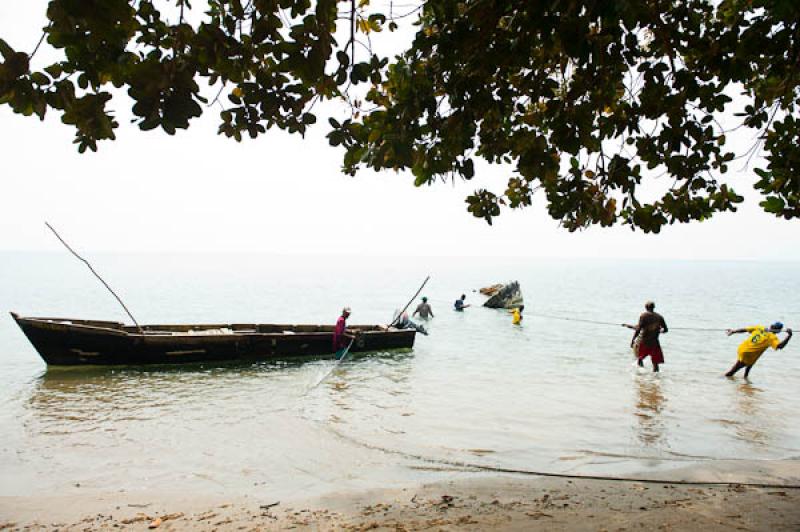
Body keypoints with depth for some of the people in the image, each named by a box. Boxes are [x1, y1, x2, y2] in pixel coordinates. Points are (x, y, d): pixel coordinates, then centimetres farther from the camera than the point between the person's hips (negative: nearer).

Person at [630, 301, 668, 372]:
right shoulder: (659, 317, 5)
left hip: (643, 342, -2)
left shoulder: (643, 315, -5)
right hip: (654, 342, 2)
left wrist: (632, 340, -11)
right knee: (655, 363, 6)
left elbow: (638, 329, -13)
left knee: (640, 358, 18)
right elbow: (665, 329, 11)